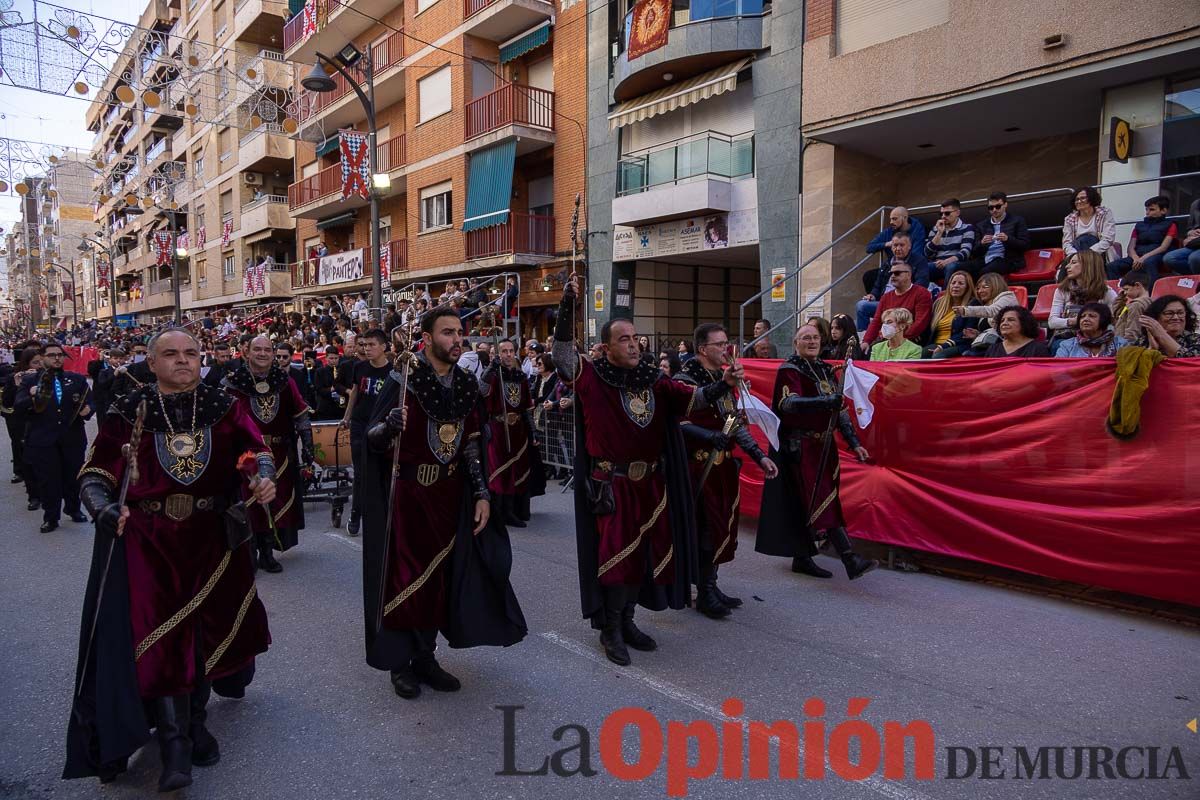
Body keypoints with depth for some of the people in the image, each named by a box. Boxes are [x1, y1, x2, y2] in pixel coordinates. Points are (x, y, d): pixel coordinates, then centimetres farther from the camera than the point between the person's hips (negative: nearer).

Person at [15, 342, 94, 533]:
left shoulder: (77, 379, 9)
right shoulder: (29, 381, 4)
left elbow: (90, 402, 7)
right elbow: (19, 407, -4)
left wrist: (88, 409, -16)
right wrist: (31, 397, -23)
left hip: (73, 438, 2)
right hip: (43, 440, -2)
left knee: (73, 477, 11)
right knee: (48, 480, 3)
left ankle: (73, 509, 30)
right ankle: (50, 518, 13)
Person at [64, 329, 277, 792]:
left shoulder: (222, 407, 2)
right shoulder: (129, 413, -2)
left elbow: (255, 449, -2)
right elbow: (95, 475, 0)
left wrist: (264, 478, -23)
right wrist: (106, 511, -18)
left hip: (211, 540, 2)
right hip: (146, 541, -2)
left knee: (205, 627, 13)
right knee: (157, 635, -5)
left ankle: (195, 723, 35)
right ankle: (173, 743, 7)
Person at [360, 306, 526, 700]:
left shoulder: (466, 383, 2)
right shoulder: (404, 379, -13)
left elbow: (472, 444, 8)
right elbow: (372, 438, -14)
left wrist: (481, 494, 2)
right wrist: (391, 423, -36)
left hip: (449, 494, 5)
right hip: (408, 494, -5)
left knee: (439, 576, 12)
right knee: (404, 576, 5)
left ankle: (425, 656, 28)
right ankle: (400, 662, 23)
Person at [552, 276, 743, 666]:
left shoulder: (653, 379, 3)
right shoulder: (593, 378, -7)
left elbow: (692, 398, -4)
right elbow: (563, 354, -20)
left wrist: (723, 384, -21)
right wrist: (568, 304, -29)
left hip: (651, 483, 5)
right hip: (612, 484, -5)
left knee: (644, 552, 14)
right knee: (617, 554, -1)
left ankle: (627, 621, 33)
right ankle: (610, 630, 17)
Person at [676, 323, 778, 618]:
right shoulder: (686, 380, -12)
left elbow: (737, 424, 17)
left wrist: (759, 456, 11)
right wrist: (711, 435, -30)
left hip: (725, 466, 8)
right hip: (700, 467, -8)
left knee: (723, 526, 12)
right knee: (706, 527, -2)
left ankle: (711, 585, 26)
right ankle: (704, 594, 11)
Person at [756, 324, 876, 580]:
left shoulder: (825, 370, 15)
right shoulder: (789, 370, -7)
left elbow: (840, 410, 16)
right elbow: (788, 403, -25)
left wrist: (854, 443, 9)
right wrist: (826, 401, -36)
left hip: (823, 445, 7)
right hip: (800, 446, -7)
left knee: (808, 502, 11)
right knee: (823, 500, -11)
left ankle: (802, 557, 20)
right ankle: (851, 559, -14)